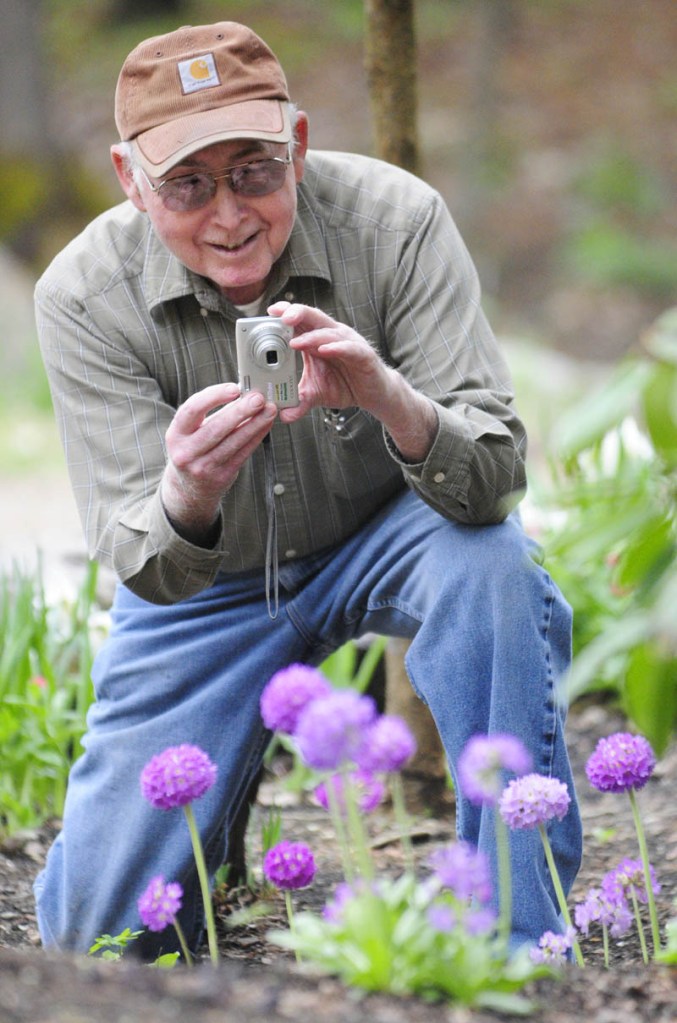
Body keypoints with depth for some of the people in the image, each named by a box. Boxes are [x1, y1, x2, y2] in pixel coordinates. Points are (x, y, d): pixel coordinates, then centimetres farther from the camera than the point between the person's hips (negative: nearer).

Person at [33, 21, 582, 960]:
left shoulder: (395, 221, -25)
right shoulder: (84, 297, -23)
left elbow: (496, 479, -30)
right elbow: (147, 572, -27)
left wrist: (389, 398, -53)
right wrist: (185, 494, -52)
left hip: (383, 539, 0)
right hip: (206, 580, 1)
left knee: (493, 561, -35)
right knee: (93, 924, -6)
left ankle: (521, 928, -21)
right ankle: (238, 771, 28)